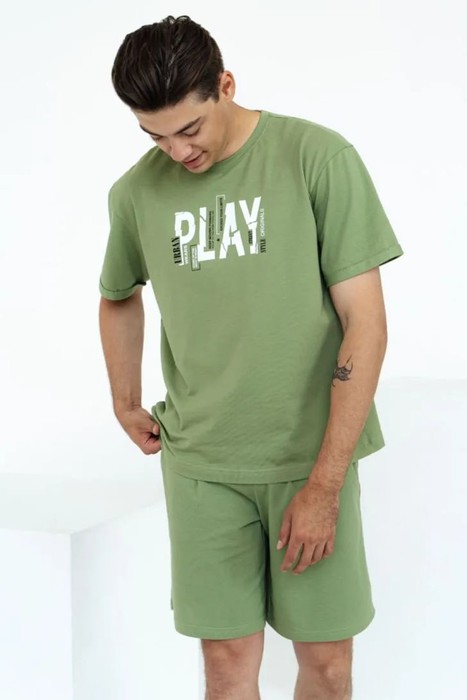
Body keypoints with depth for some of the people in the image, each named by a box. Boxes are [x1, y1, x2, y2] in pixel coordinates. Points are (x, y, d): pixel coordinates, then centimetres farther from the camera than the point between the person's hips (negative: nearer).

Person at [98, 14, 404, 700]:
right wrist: (126, 406, 17)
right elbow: (119, 297, 22)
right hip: (200, 463, 2)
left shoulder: (320, 158, -10)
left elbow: (365, 323, -11)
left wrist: (325, 483, -14)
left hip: (312, 457, -2)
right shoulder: (136, 192, 0)